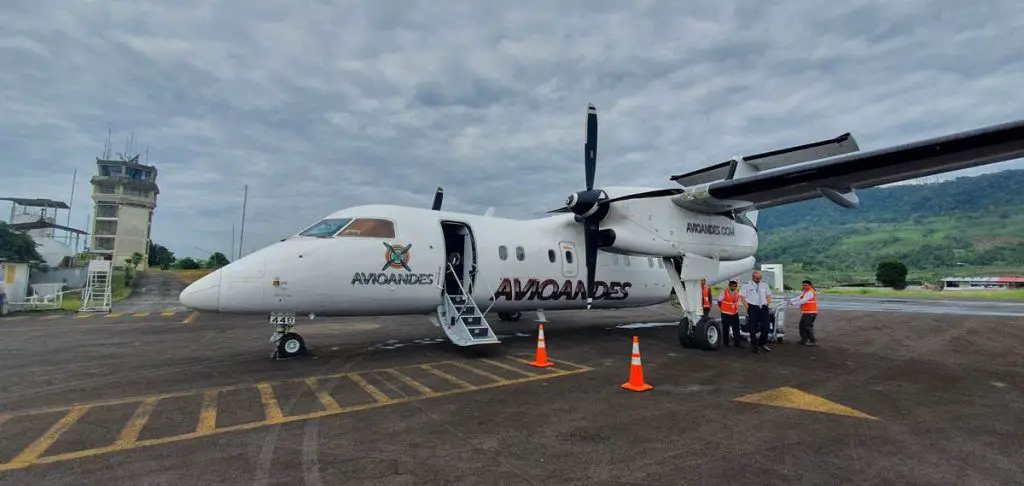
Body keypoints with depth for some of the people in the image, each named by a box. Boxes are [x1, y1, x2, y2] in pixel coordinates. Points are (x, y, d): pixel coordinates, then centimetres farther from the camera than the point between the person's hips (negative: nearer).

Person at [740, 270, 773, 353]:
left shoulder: (765, 284, 12)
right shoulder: (746, 284, -4)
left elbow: (768, 295, 20)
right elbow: (742, 296, -4)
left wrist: (768, 304, 6)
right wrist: (748, 307, -9)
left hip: (764, 308, 4)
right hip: (753, 308, -4)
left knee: (766, 326, 1)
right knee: (753, 328, 1)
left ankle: (762, 344, 22)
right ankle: (754, 346, 12)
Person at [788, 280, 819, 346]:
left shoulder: (810, 293, -15)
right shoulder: (804, 292, 19)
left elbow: (803, 301, -23)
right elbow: (798, 298, 11)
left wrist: (793, 303, -21)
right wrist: (791, 300, -3)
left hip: (810, 313, -10)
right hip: (805, 313, 10)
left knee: (808, 327, -7)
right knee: (802, 325, 14)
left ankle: (813, 341, -1)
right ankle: (804, 339, 22)